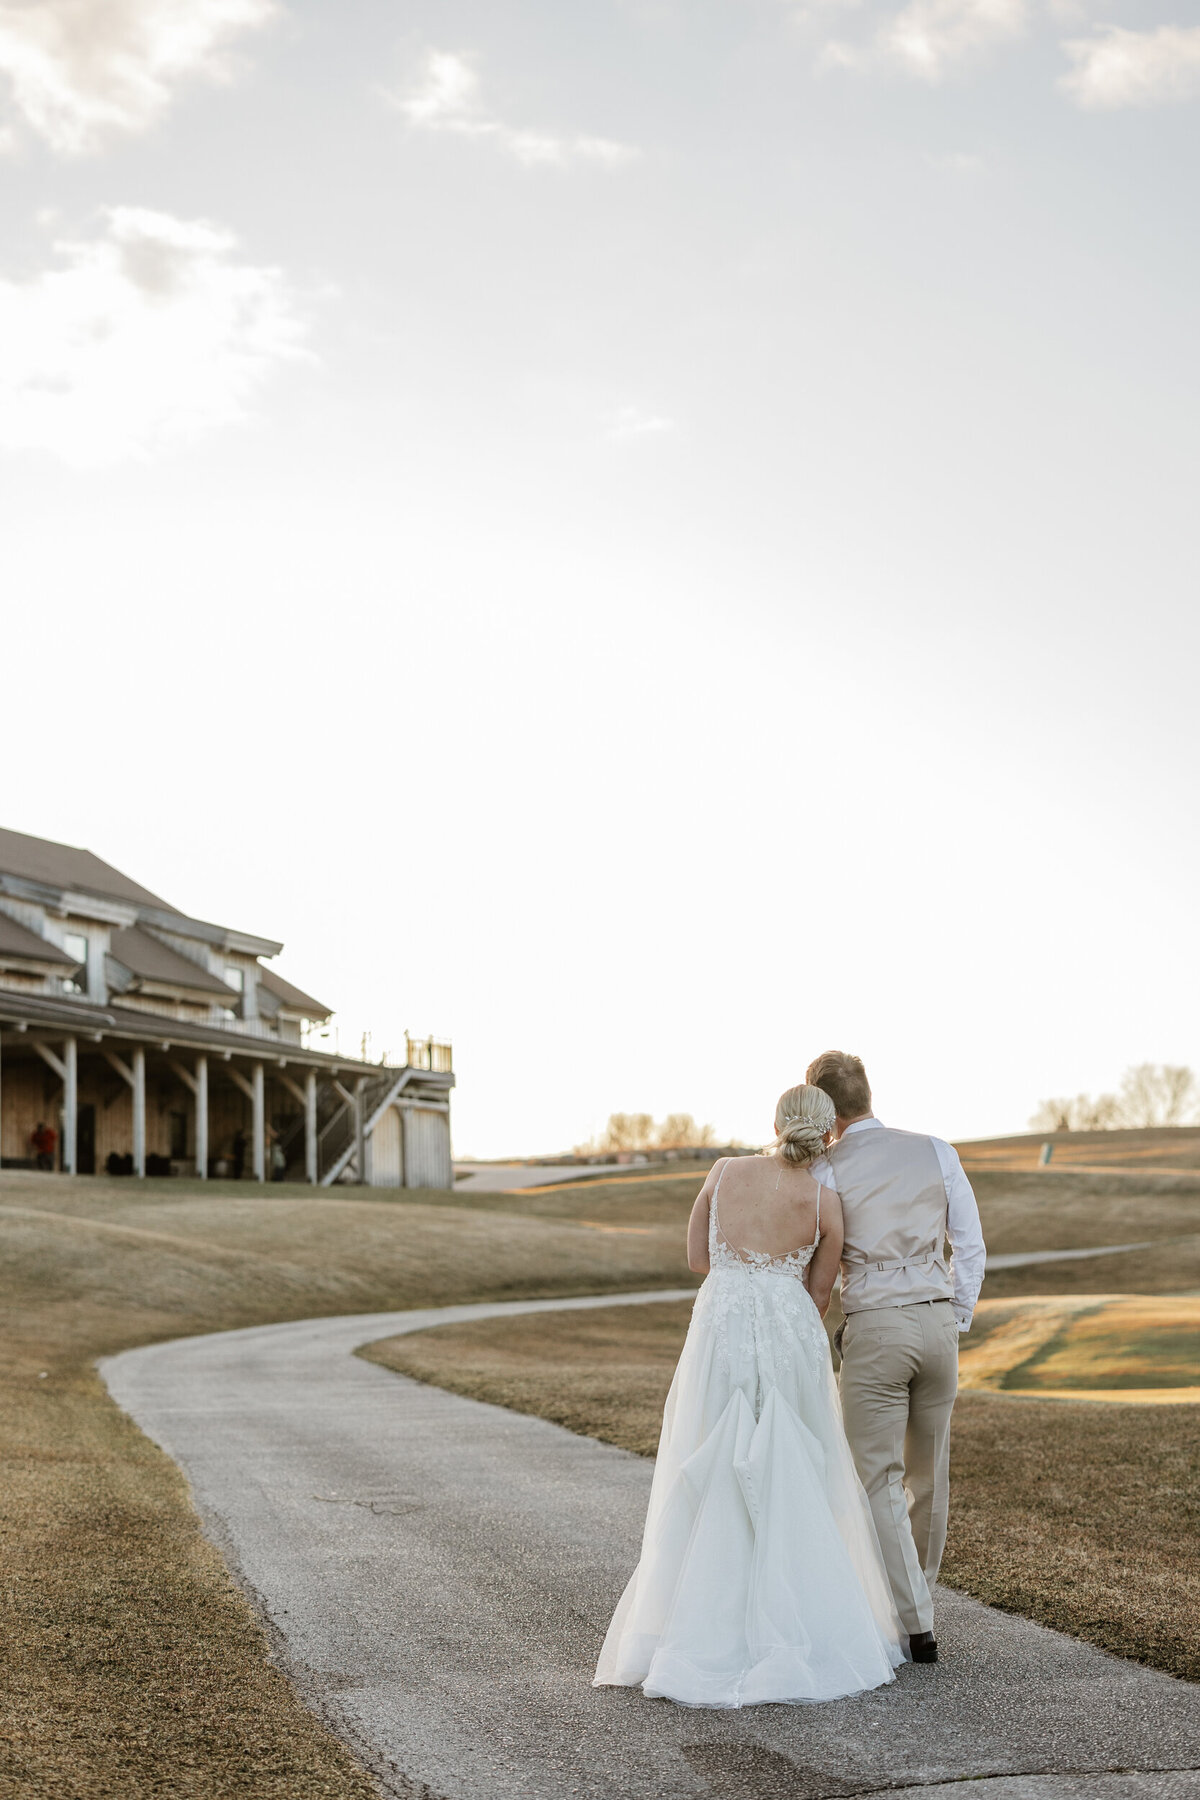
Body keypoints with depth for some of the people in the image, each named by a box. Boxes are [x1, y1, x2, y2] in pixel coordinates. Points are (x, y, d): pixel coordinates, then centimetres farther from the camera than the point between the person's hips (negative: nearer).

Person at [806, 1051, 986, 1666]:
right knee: (928, 1475, 17)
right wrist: (955, 1324, 13)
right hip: (937, 1320, 4)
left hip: (873, 1327, -4)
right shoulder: (936, 1152, 4)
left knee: (879, 1481, 4)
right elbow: (971, 1248, 5)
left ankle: (915, 1626, 1)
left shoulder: (824, 1173, -4)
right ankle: (914, 1601, 29)